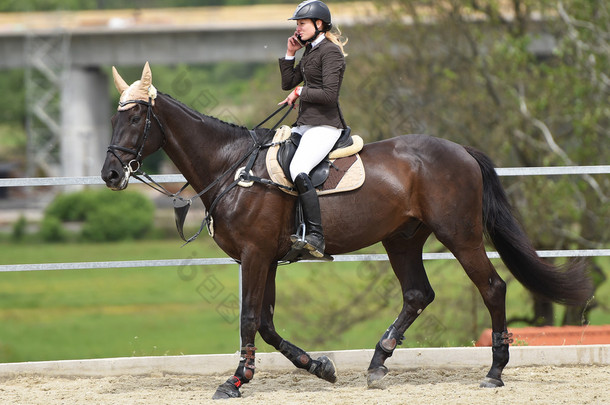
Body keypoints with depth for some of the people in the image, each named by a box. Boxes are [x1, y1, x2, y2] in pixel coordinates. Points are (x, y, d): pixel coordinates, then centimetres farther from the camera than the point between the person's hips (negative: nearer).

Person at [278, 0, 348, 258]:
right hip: (305, 124, 11)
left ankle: (315, 237, -36)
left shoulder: (330, 51, -10)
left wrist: (300, 92, -7)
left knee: (298, 170, -30)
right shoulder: (310, 51, 19)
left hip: (324, 125, -11)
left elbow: (329, 94, -19)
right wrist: (289, 54, 9)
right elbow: (288, 83, 19)